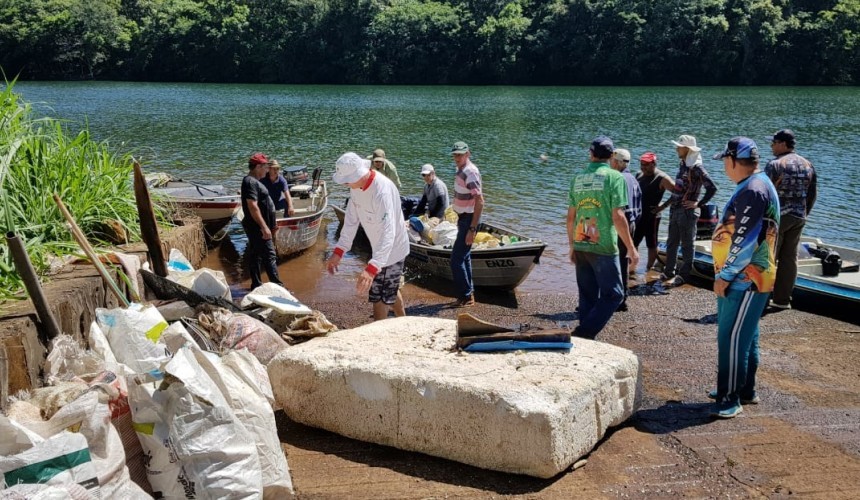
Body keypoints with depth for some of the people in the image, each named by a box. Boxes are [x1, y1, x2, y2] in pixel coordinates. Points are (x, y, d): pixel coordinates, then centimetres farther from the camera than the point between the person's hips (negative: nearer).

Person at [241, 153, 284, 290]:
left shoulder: (253, 181, 16)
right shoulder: (251, 182, -17)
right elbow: (253, 206, -26)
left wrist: (265, 226, 26)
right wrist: (264, 227, -28)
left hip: (256, 228, 11)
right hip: (258, 227, -11)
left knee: (255, 255, 13)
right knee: (269, 256, -9)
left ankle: (256, 285, 19)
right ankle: (277, 286, -8)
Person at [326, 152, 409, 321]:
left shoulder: (382, 191, -35)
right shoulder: (356, 186, -8)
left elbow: (388, 233, -43)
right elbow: (351, 219, 0)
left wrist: (372, 268, -52)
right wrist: (338, 252, -8)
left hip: (392, 249, -9)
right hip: (379, 249, 9)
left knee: (379, 298, -2)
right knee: (390, 291, 25)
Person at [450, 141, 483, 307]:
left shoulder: (470, 172, -20)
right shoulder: (461, 170, 10)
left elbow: (479, 202, -24)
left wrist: (472, 229, -26)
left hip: (469, 219, -10)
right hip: (463, 218, 10)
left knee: (457, 259, -8)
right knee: (464, 257, 17)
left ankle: (466, 297, 0)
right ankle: (469, 294, 26)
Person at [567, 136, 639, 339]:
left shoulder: (577, 178, 8)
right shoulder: (614, 177, -7)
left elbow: (570, 217, 10)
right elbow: (618, 217, -12)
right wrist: (631, 248, -7)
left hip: (580, 247, 6)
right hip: (604, 247, -5)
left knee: (587, 296, 14)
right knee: (613, 294, 3)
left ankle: (585, 338, 17)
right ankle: (583, 333, -8)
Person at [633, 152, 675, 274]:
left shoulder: (661, 178, -13)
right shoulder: (639, 175, 8)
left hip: (651, 217, -7)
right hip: (637, 215, 7)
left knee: (651, 245, 5)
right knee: (632, 243, 9)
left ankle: (649, 270, 15)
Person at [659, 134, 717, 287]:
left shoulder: (696, 168, -14)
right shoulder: (682, 165, 10)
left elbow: (712, 188, -19)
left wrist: (699, 204, -16)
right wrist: (663, 206, 18)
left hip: (687, 211, -8)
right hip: (675, 210, 8)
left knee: (686, 244, 2)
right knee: (671, 243, 14)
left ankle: (683, 275, 10)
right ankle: (669, 272, 24)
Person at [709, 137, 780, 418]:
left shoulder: (754, 190, -19)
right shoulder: (750, 187, 15)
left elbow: (745, 240, -23)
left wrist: (725, 275, -17)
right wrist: (726, 274, 20)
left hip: (746, 281, -11)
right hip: (742, 278, 11)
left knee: (732, 337, -8)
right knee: (744, 336, 17)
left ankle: (731, 399, -2)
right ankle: (745, 391, 27)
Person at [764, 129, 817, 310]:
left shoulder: (775, 164, -13)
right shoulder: (808, 165, 8)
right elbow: (813, 194, 11)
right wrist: (804, 213, 19)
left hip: (776, 216, -6)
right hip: (798, 218, 6)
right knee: (790, 258, 9)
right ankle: (783, 299, 14)